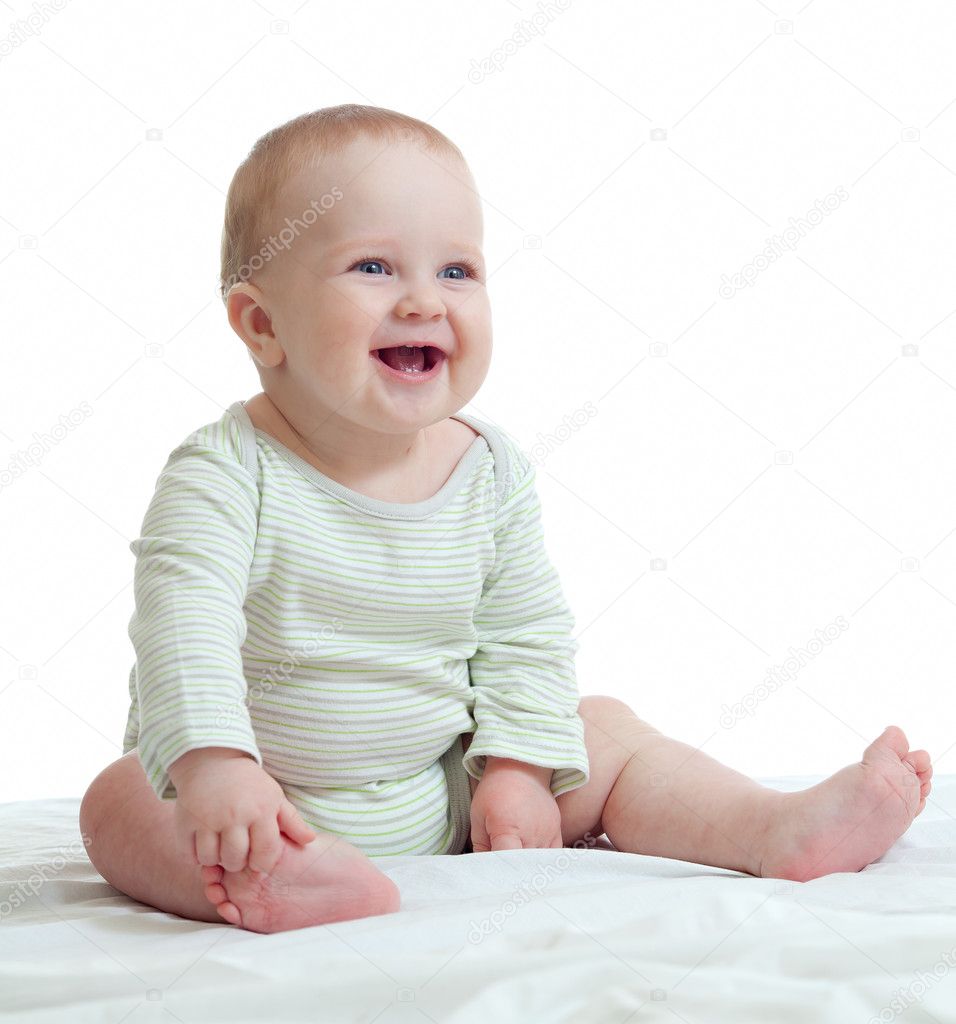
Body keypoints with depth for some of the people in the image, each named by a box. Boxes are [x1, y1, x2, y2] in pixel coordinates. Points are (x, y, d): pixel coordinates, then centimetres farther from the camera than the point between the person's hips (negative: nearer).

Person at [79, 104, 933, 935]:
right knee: (120, 802, -29)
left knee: (602, 731, -2)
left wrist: (518, 770, -8)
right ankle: (269, 880, -55)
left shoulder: (493, 474, -5)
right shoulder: (225, 472, -19)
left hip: (445, 804, 4)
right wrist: (214, 767, -45)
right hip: (269, 805, -4)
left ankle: (780, 830, -4)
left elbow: (526, 638, 2)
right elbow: (185, 619, -30)